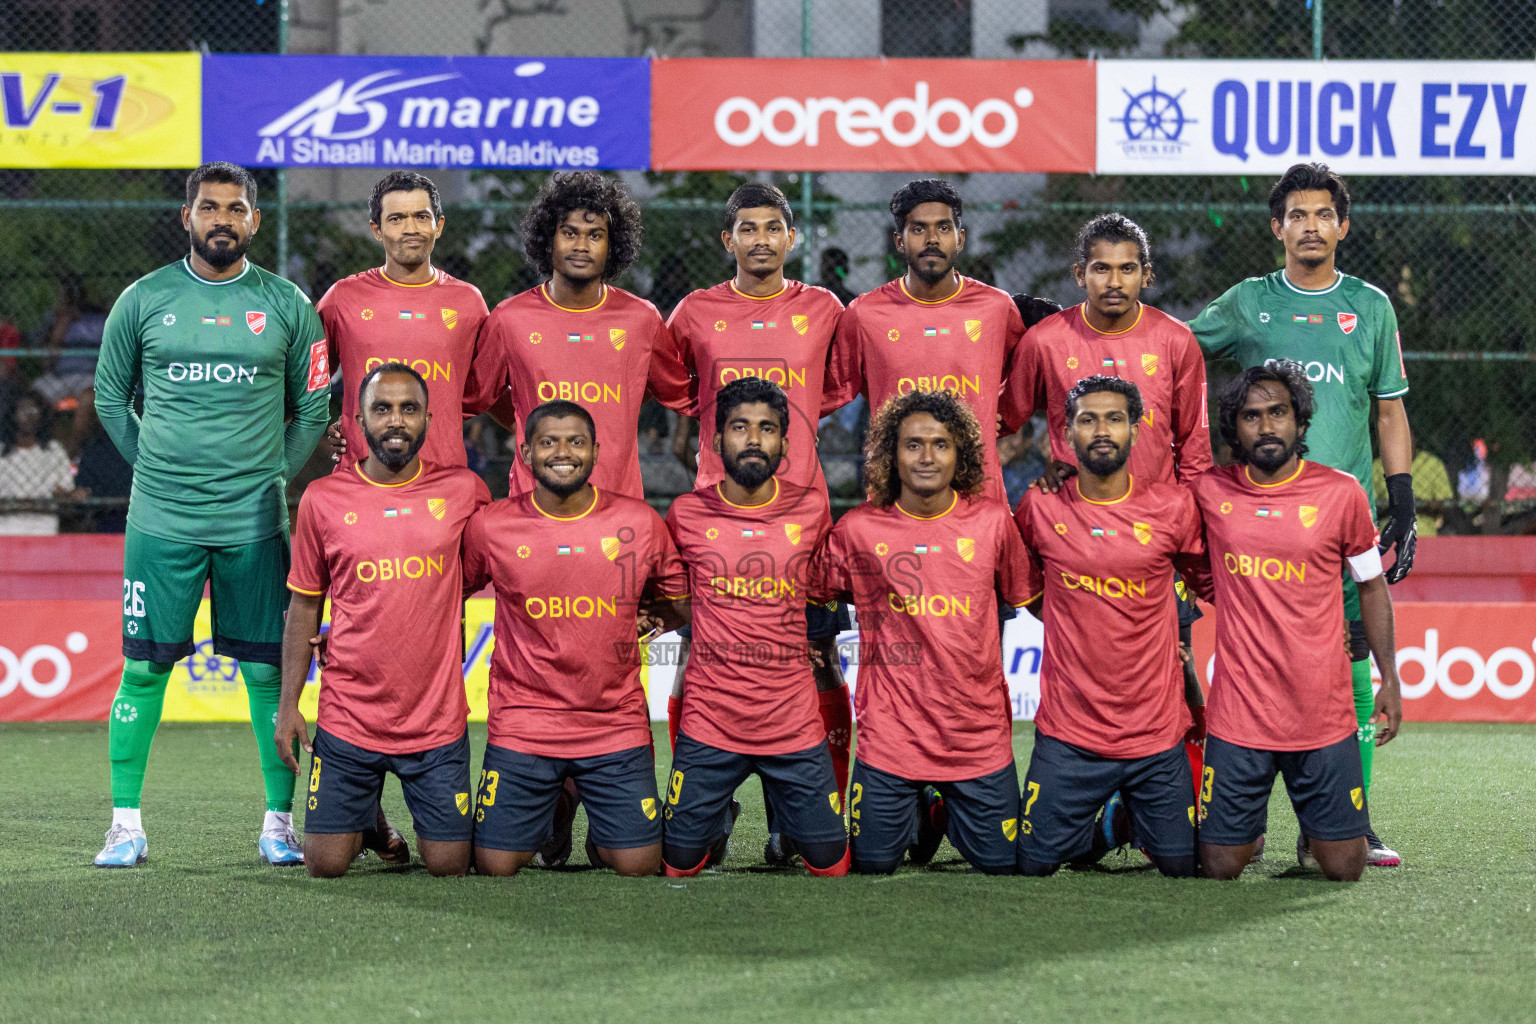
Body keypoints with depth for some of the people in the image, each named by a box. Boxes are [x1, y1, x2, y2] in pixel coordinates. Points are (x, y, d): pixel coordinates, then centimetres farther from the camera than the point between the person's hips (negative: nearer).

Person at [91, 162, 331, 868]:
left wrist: (272, 477, 5)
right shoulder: (143, 299, 4)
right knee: (144, 669, 0)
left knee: (267, 671, 1)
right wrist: (158, 469, 7)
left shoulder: (287, 305, 5)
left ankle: (279, 822, 8)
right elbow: (110, 398, 14)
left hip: (255, 522, 0)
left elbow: (314, 409, 12)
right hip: (160, 518, 0)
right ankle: (126, 824, 7)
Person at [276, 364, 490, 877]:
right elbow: (304, 605, 7)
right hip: (348, 716, 0)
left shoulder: (463, 492, 0)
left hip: (438, 716, 0)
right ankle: (366, 821, 32)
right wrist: (288, 704, 4)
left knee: (449, 863, -1)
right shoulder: (324, 499, 1)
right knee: (326, 864, -1)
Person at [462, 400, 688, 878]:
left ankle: (598, 834, 33)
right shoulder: (490, 526, -4)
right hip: (522, 725, 0)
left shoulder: (640, 523, -2)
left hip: (616, 725, 0)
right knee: (494, 865, -3)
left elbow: (680, 603, 13)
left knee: (639, 865, -4)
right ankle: (550, 816, 32)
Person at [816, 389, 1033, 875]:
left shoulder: (992, 520, -1)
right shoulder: (857, 530, -4)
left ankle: (947, 814, 37)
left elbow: (1022, 595, 11)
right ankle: (921, 816, 38)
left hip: (978, 736, 1)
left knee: (1001, 863, 6)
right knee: (873, 863, 5)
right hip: (890, 736, -1)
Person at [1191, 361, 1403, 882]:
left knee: (1344, 868, 1)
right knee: (1220, 868, 1)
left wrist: (1390, 680, 7)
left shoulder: (1341, 492, -1)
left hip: (1324, 716, 0)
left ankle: (1315, 832, 36)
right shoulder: (1209, 492, 0)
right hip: (1239, 716, 0)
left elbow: (1371, 585, 10)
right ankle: (1250, 829, 36)